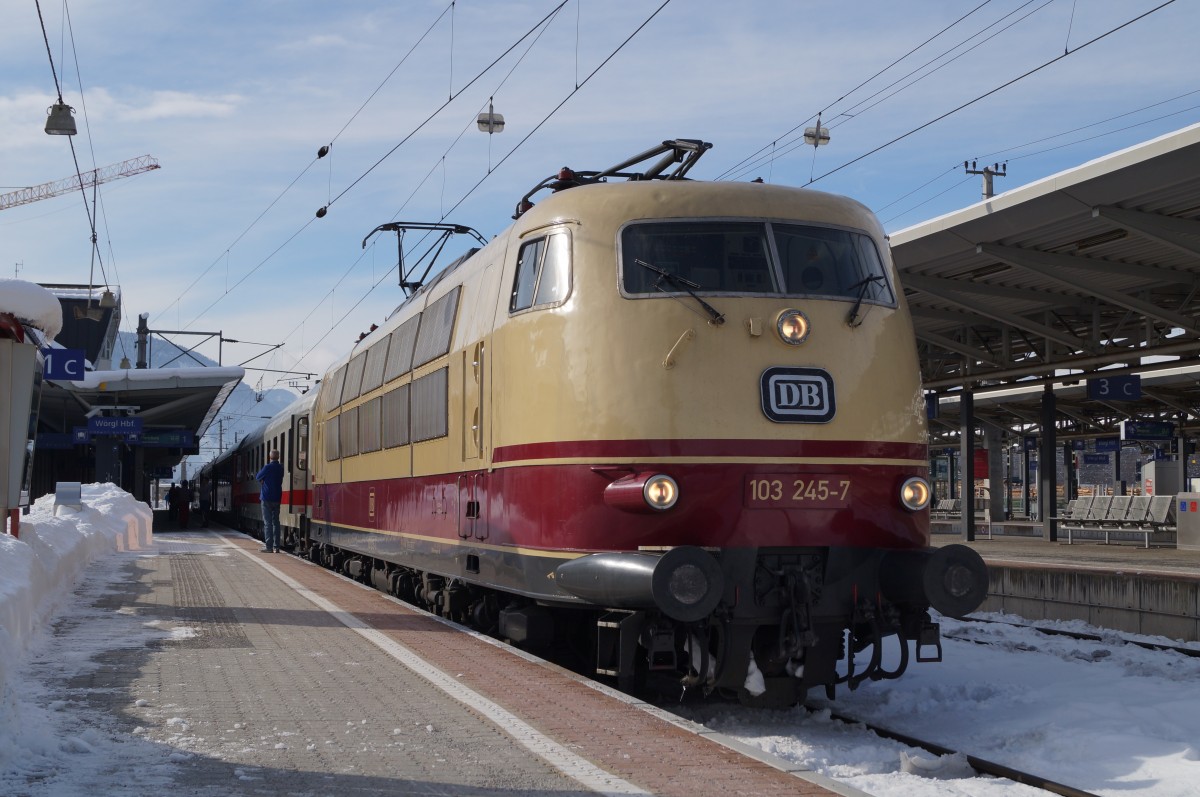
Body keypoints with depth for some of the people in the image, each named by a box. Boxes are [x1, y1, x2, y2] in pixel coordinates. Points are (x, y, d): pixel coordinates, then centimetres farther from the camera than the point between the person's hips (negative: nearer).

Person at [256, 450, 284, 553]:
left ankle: (269, 547, -8)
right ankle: (276, 546, 8)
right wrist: (263, 480, 9)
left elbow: (258, 477, -1)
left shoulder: (268, 467, -13)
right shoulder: (281, 468, 7)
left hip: (267, 498, -6)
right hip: (277, 498, 6)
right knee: (275, 522, 9)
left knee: (267, 523, -5)